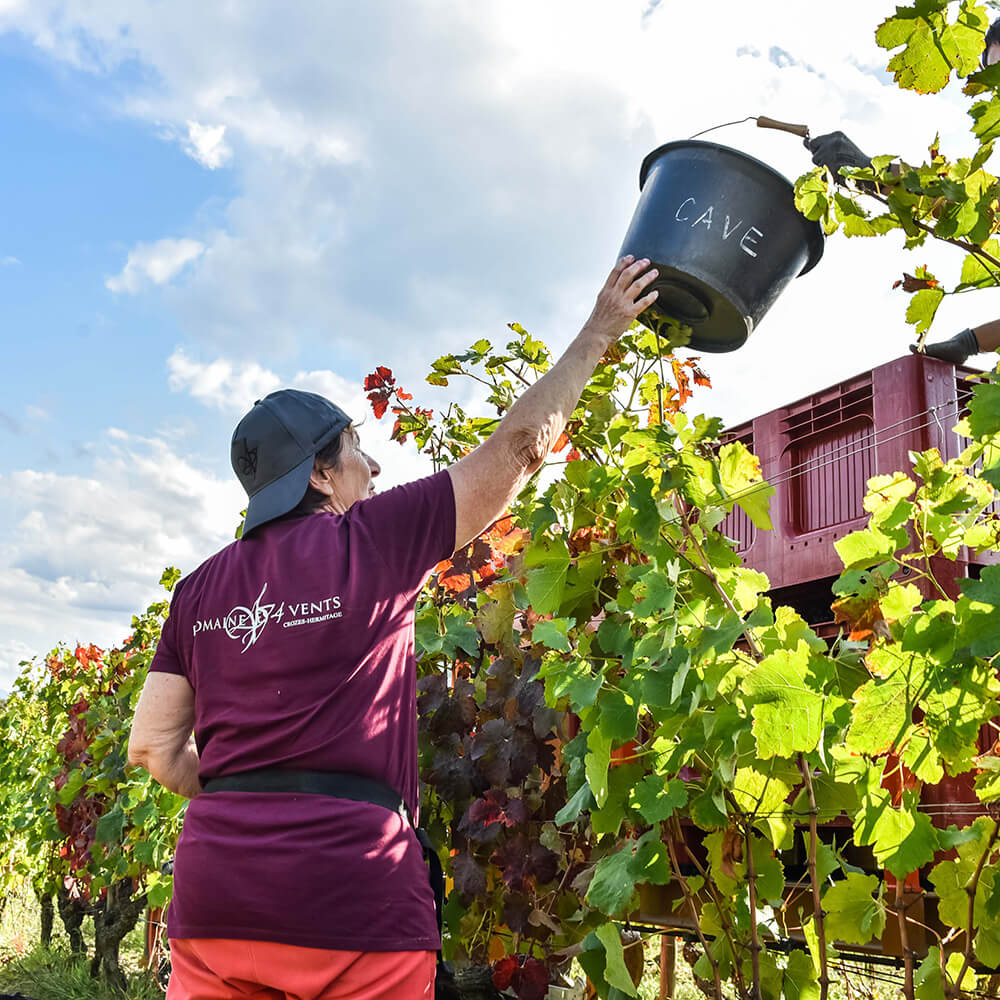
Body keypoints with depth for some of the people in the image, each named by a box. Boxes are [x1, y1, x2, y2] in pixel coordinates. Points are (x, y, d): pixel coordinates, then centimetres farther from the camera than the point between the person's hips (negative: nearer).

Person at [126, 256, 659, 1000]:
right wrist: (600, 333, 13)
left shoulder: (202, 588, 11)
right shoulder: (373, 538, -2)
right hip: (351, 893, -4)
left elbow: (153, 747, 11)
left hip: (213, 883, 5)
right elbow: (520, 444, 3)